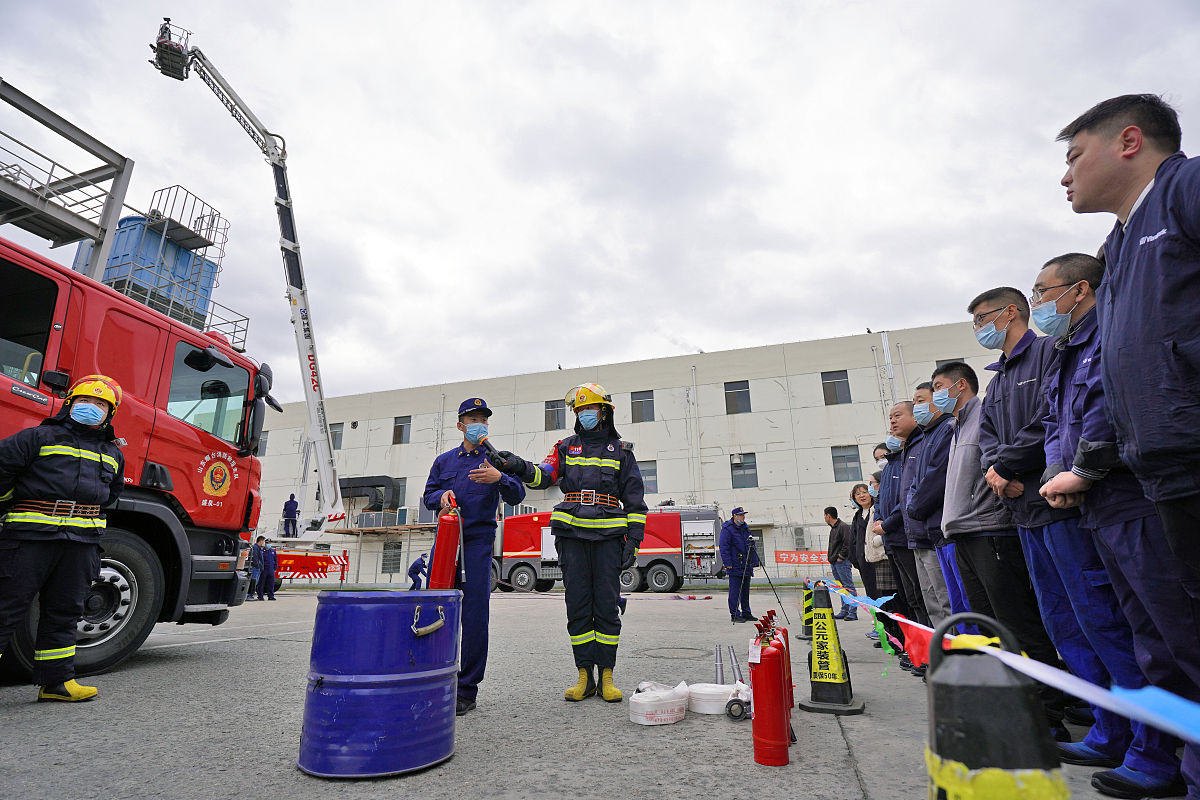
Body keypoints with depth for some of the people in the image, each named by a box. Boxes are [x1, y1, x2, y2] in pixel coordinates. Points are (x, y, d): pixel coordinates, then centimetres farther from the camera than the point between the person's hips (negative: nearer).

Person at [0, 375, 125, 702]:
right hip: (30, 538, -4)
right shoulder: (40, 438, 2)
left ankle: (56, 680, 17)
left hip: (82, 542, 5)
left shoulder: (113, 454, 18)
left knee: (64, 612, 9)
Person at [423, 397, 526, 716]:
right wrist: (442, 494, -6)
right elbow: (428, 496, 17)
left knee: (474, 614, -5)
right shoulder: (444, 460, 17)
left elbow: (517, 496, -3)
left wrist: (499, 479, -24)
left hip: (479, 540, -3)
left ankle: (466, 690, 5)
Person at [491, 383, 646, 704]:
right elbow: (544, 474, -3)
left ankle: (607, 676, 12)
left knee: (606, 606, 1)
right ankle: (585, 675, 14)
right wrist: (520, 466, -23)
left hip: (608, 536, -1)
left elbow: (635, 501, 7)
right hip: (572, 535, 2)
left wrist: (633, 541, -1)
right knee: (578, 607, 4)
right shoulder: (567, 448, 14)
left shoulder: (621, 451, 9)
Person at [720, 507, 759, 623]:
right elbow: (723, 547, -13)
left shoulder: (745, 528, 16)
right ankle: (734, 615, 1)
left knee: (745, 590, 13)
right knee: (735, 591, -5)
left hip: (746, 566, 8)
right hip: (735, 566, -8)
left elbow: (751, 547, 23)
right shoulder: (727, 529, -9)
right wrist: (727, 563, -18)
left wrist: (755, 561, 19)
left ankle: (746, 613, 21)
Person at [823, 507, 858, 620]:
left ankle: (853, 612, -6)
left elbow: (847, 543, -16)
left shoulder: (843, 526, -9)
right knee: (841, 588, 11)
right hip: (834, 563, 10)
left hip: (842, 562, -10)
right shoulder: (833, 528, 20)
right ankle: (844, 610, 16)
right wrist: (830, 557, 15)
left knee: (849, 586, -7)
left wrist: (840, 557, -15)